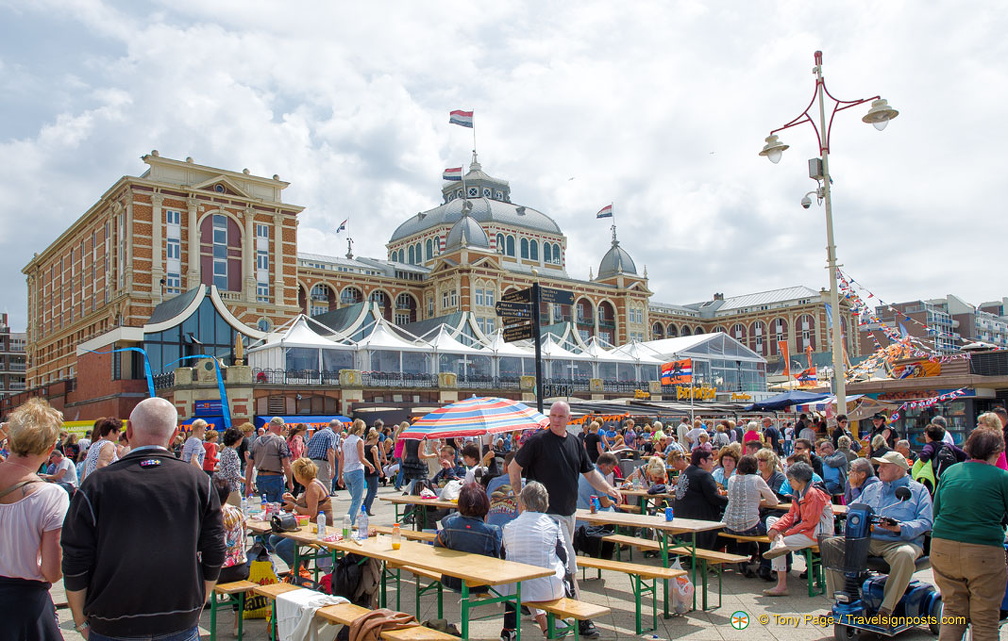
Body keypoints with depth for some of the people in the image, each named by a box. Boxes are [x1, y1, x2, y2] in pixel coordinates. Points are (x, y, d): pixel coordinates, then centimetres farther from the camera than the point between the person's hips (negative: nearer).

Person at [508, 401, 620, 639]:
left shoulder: (575, 443, 9)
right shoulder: (538, 440, -10)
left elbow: (590, 472, 14)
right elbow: (514, 468, -4)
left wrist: (608, 488, -3)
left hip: (569, 512, 7)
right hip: (548, 511, -7)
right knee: (568, 563, -11)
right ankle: (580, 618, -7)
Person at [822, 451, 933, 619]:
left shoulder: (918, 490, 11)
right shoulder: (871, 489, 26)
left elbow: (925, 522, -2)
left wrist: (900, 528, -20)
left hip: (900, 542, -4)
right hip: (867, 541, 5)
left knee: (905, 555, -40)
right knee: (829, 545, -15)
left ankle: (886, 609, -29)